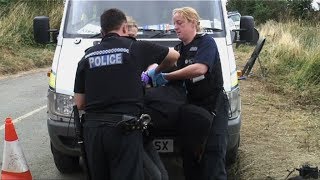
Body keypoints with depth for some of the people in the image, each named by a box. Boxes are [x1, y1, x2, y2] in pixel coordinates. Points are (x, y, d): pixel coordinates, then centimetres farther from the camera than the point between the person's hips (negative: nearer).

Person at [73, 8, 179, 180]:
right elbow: (174, 56, 18)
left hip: (92, 128, 5)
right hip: (124, 128, -4)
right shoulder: (135, 48, 3)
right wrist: (158, 71, 35)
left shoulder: (87, 56, 12)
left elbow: (79, 104, 11)